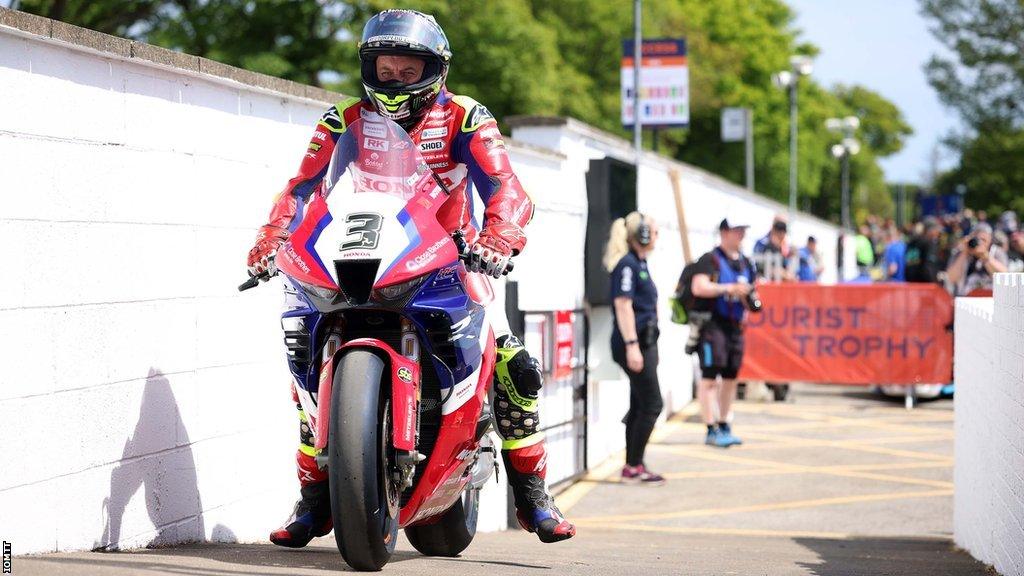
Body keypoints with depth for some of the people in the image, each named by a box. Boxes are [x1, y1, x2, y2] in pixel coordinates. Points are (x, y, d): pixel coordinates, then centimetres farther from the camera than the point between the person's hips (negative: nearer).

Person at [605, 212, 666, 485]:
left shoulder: (639, 263, 16)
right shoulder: (627, 264, -13)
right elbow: (623, 305, -18)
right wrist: (632, 346, -22)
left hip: (645, 341, 10)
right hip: (635, 342, -10)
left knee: (640, 405, 12)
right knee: (651, 404, -7)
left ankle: (632, 466, 16)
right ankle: (634, 466, -2)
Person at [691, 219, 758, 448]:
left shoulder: (744, 262, 17)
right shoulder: (711, 259, -8)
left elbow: (749, 288, 30)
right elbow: (699, 287, -21)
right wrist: (729, 288, -23)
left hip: (734, 325, 8)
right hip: (712, 324, -8)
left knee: (730, 377, 12)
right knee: (710, 377, -8)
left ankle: (724, 426, 23)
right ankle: (712, 430, -8)